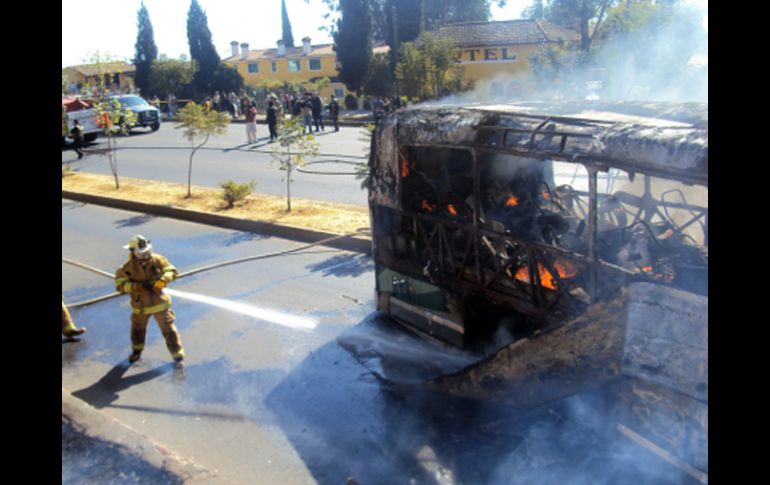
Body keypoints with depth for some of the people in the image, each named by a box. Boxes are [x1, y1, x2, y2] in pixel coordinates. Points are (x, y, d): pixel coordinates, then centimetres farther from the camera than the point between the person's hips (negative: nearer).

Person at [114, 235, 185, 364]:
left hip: (159, 302, -1)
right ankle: (137, 350, 48)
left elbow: (172, 271, -10)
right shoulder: (128, 267, -14)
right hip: (140, 305, 1)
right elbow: (120, 284, -15)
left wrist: (163, 280, -28)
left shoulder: (157, 260, -12)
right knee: (138, 329, 23)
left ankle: (177, 352, 14)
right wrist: (137, 286, -28)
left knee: (168, 328, 1)